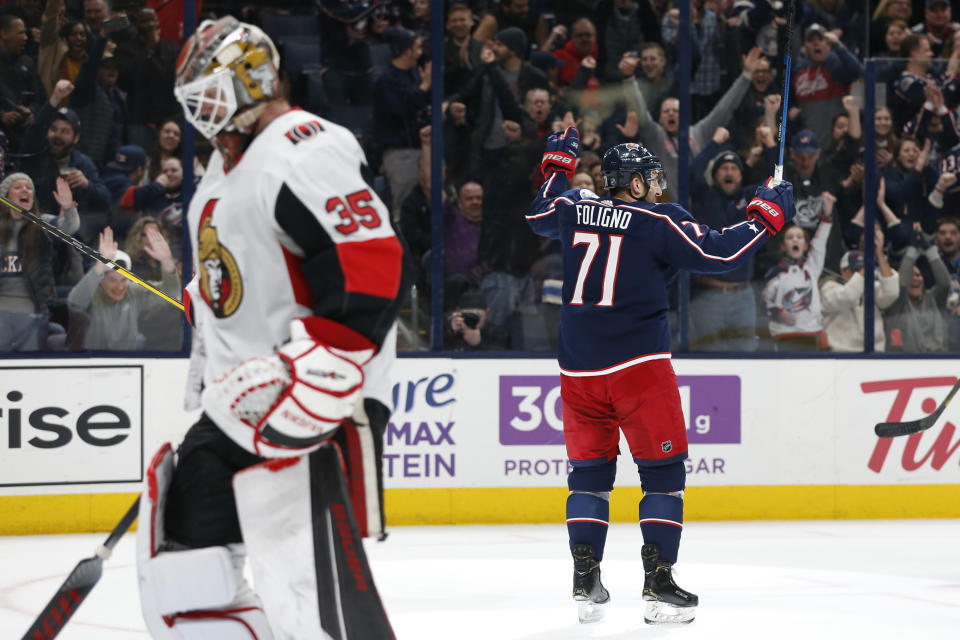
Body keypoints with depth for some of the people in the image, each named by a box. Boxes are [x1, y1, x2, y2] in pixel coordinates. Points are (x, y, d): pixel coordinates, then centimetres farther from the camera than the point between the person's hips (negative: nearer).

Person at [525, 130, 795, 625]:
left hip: (578, 367, 5)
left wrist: (557, 164, 42)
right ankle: (658, 584, -4)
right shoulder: (659, 221, -7)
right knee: (663, 470, 3)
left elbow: (538, 215, 29)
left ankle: (585, 584, 8)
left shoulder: (574, 209, 8)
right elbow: (718, 254, -9)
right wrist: (767, 215, 2)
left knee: (589, 469, 14)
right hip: (638, 365, -5)